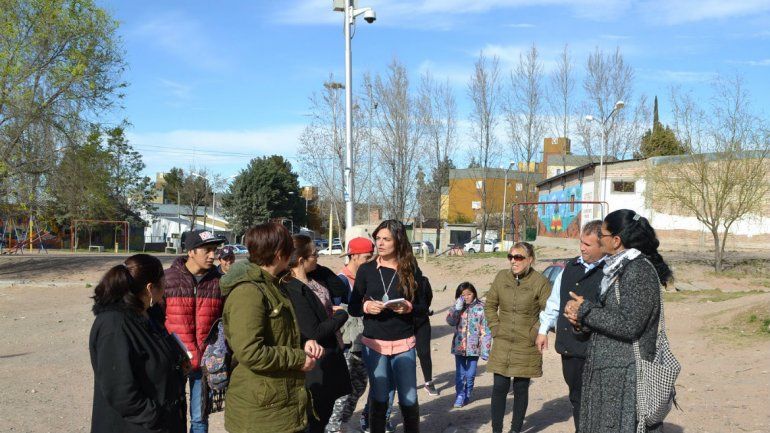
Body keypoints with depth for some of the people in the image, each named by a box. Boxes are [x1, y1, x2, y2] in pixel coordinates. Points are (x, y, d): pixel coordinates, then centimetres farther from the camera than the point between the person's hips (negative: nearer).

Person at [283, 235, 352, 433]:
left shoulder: (314, 280, 1)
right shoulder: (294, 290, -24)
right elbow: (314, 333, -24)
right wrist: (341, 315, -12)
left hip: (330, 357, 9)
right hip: (317, 367, -9)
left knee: (323, 416, 21)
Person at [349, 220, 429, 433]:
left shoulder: (412, 270, 0)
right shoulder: (366, 270, 1)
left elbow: (423, 307, 4)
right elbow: (352, 308, 4)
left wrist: (410, 308, -17)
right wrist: (366, 307, -17)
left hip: (403, 344, 0)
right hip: (374, 343, 0)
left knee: (409, 399, 5)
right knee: (379, 398, 7)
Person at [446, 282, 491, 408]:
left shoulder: (481, 308, -7)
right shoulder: (457, 308, 2)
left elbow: (486, 330, -6)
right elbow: (450, 321, -12)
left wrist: (485, 350, -9)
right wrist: (457, 307, -20)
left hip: (474, 347, -1)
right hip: (459, 346, 1)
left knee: (470, 374, 10)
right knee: (460, 373, 6)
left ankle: (467, 394, 27)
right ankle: (460, 395, 16)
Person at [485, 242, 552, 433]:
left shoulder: (540, 282, -9)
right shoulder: (501, 277, 0)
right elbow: (490, 305, 11)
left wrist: (535, 333, -7)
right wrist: (495, 328, 4)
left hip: (526, 346, -2)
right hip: (502, 344, 2)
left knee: (521, 389, 8)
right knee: (499, 387, 2)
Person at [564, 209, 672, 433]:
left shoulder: (640, 271, -16)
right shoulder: (619, 268, 13)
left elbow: (628, 326, -22)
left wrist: (586, 310, -14)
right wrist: (583, 320, 1)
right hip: (607, 372, 9)